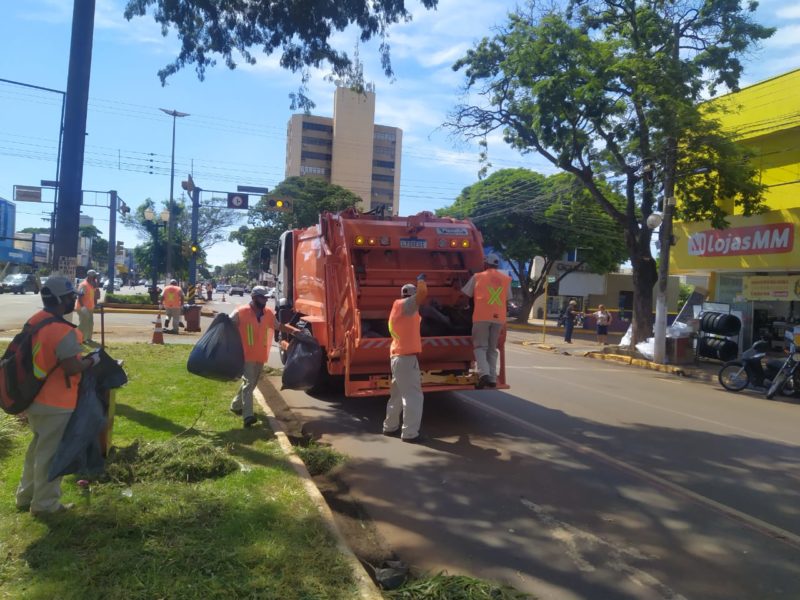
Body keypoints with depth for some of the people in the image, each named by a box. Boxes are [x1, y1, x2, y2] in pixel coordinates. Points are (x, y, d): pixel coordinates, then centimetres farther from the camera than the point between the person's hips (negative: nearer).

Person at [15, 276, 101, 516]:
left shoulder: (34, 321, 3)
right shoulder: (64, 331, -25)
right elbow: (72, 368, -25)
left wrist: (77, 347, 13)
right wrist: (92, 360, -8)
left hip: (34, 398, 9)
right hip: (56, 403, -9)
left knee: (37, 447, 24)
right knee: (50, 453, 5)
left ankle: (26, 496, 36)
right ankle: (44, 504, 18)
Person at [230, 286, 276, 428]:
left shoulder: (269, 313, 5)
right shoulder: (241, 312, -10)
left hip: (260, 356, 6)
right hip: (246, 355, -6)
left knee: (252, 383, 18)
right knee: (248, 383, -14)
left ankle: (236, 405, 38)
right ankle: (248, 415, -17)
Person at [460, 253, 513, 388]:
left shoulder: (477, 277, 5)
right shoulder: (506, 279, 13)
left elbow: (464, 295, 9)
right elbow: (507, 299, 19)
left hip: (482, 316, -3)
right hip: (499, 317, 3)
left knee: (480, 346, 2)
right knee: (492, 348, 14)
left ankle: (484, 373, -18)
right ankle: (492, 378, 10)